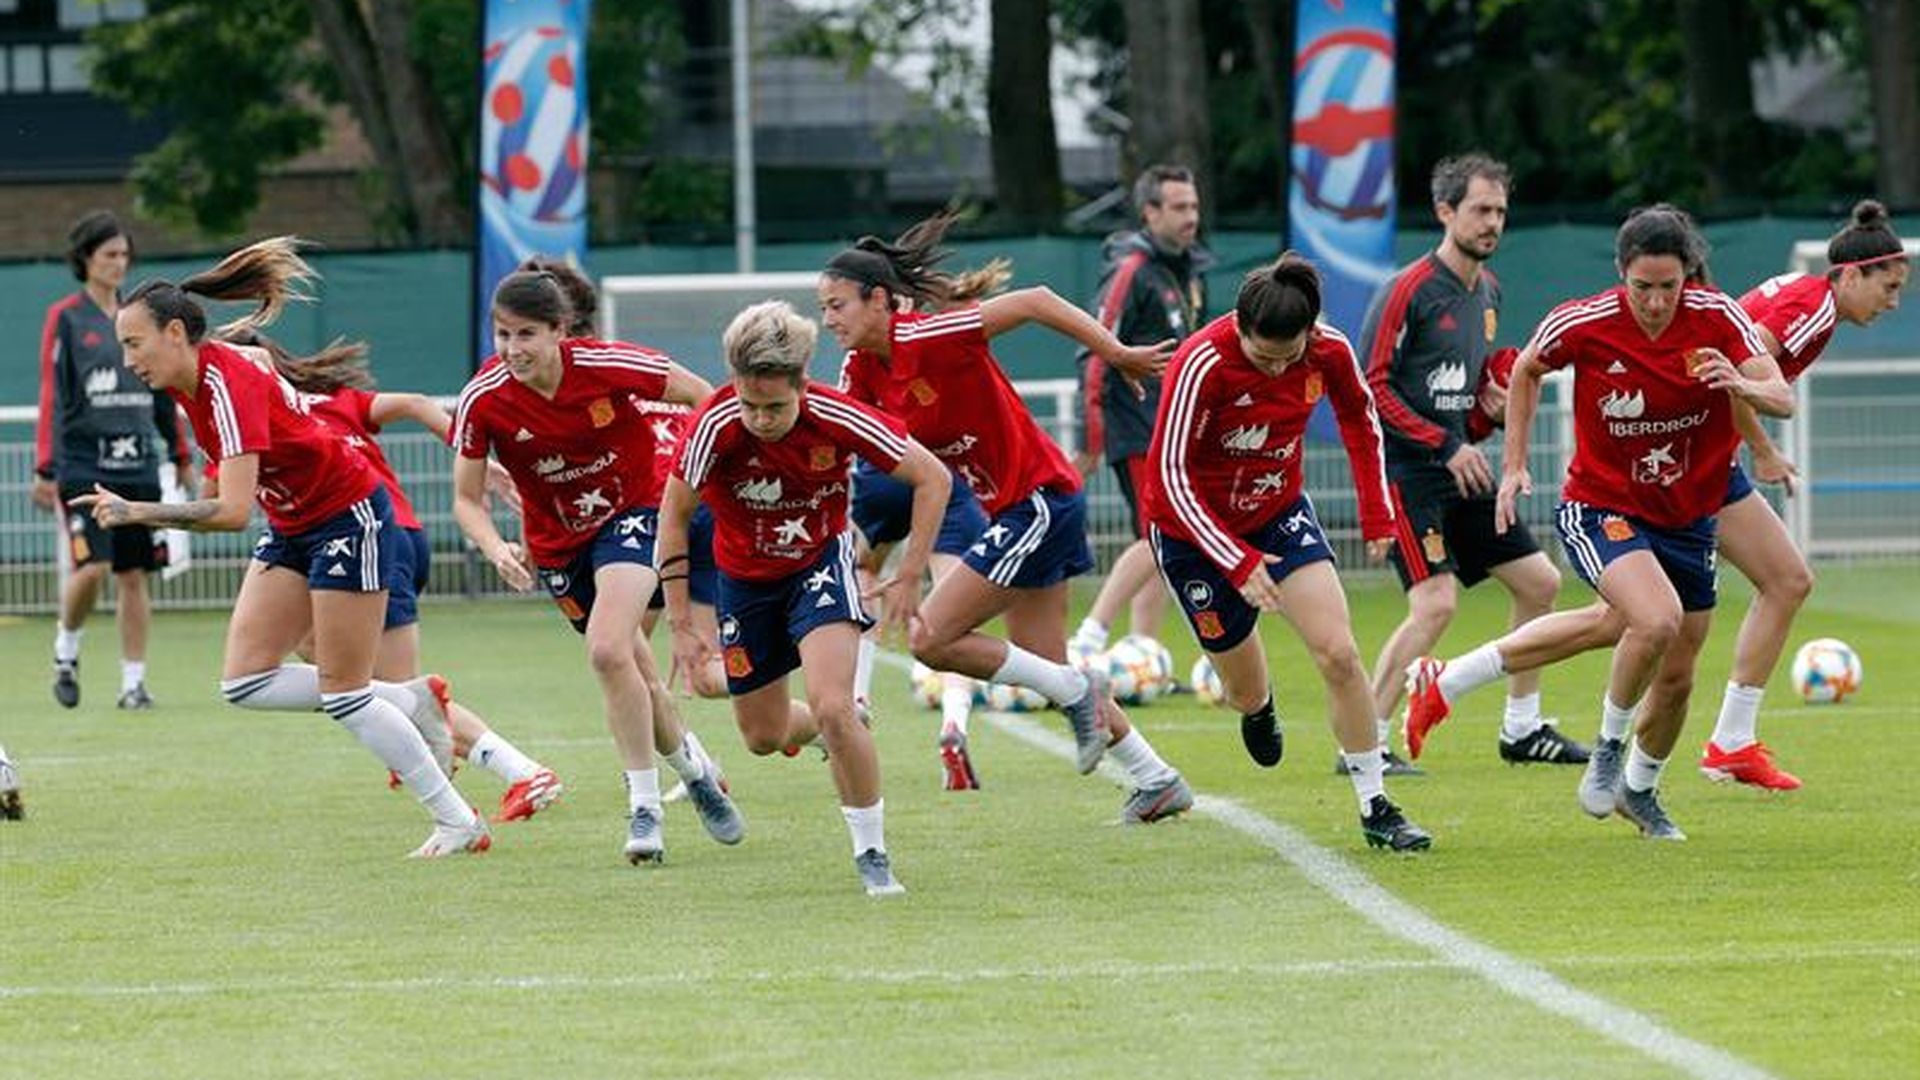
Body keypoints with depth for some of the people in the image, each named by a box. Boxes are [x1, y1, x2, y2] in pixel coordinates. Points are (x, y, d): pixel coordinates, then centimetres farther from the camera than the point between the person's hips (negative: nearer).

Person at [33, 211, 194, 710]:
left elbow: (163, 391, 19)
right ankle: (66, 649, 11)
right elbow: (51, 397, -4)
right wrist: (45, 469, -10)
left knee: (134, 574, 2)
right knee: (92, 566, -15)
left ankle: (134, 681, 7)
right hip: (83, 463, -4)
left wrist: (181, 456, 19)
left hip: (137, 465, 4)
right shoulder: (65, 319, -1)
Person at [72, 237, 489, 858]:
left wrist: (136, 513, -38)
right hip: (294, 527, 9)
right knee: (245, 683, 1)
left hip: (349, 518, -9)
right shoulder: (187, 380, -2)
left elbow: (233, 511, -37)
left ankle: (459, 823, 5)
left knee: (342, 693, -6)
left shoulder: (229, 385, -28)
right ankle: (412, 702, 14)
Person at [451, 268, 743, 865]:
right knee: (635, 679, 8)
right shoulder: (483, 399, -19)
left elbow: (703, 398, -10)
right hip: (557, 541, 3)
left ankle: (645, 808, -14)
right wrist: (497, 549, -30)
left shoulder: (607, 365, -24)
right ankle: (694, 770, 35)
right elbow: (467, 499, -11)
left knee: (608, 651, -24)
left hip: (633, 510, -3)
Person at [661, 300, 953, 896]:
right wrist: (681, 621, -15)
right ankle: (840, 729, 46)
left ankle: (872, 853, -8)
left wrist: (909, 577, -18)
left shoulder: (836, 419, -28)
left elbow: (932, 479, -16)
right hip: (744, 577, 2)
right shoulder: (716, 426, -28)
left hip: (820, 562, -2)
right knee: (763, 735, 11)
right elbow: (674, 513, -15)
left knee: (831, 708, -23)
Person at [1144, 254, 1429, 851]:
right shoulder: (1202, 364, -30)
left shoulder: (1329, 351, -18)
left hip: (1280, 512, 3)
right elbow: (1172, 476, -25)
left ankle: (1375, 806, -4)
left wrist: (1377, 513, 3)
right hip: (1195, 531, -3)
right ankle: (1258, 708, 48)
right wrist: (1239, 564, -30)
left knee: (1339, 654, -15)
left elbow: (1358, 416, 5)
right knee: (1246, 691, 8)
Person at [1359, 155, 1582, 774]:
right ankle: (1366, 744, -14)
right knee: (1437, 601, -21)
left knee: (1539, 583, 10)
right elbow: (1370, 385, -16)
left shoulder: (1488, 292, 13)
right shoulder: (1409, 289, -13)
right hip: (1405, 468, -9)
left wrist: (1494, 411, 2)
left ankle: (1521, 729, 23)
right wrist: (1446, 445, -17)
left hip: (1458, 467, 9)